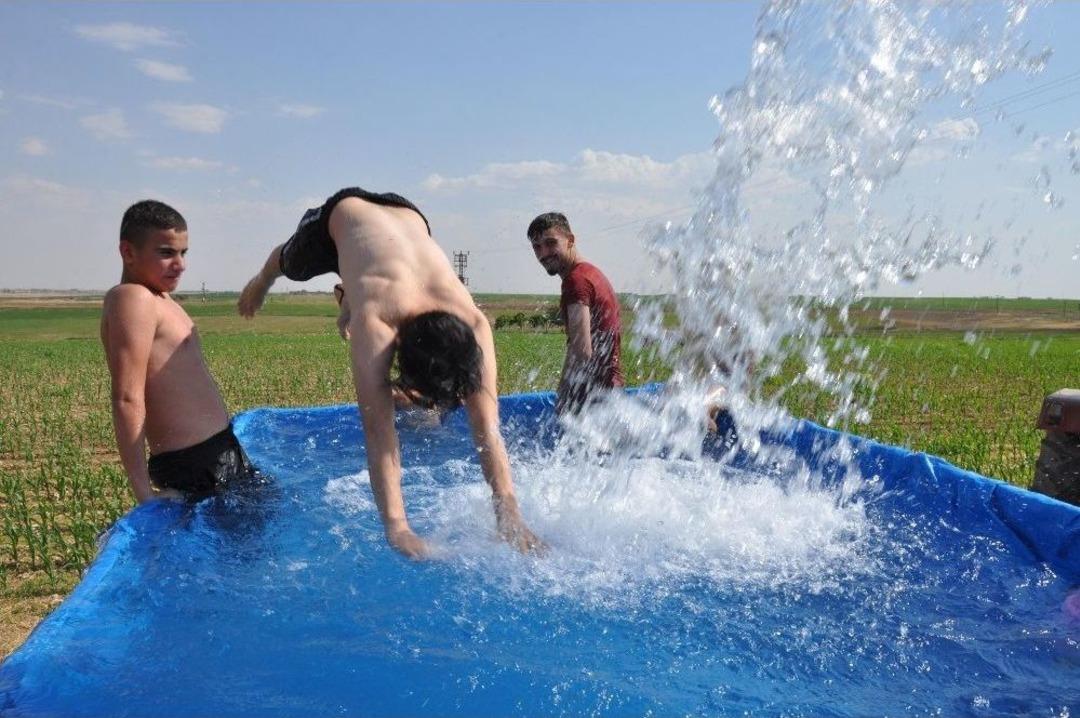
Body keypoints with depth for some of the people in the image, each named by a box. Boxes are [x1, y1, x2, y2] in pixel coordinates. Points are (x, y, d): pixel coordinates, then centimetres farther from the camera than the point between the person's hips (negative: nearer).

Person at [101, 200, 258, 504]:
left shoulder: (160, 299, 16)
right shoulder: (133, 299, -15)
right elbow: (127, 400, -22)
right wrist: (145, 494, -24)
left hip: (220, 454, 10)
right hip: (198, 470, -10)